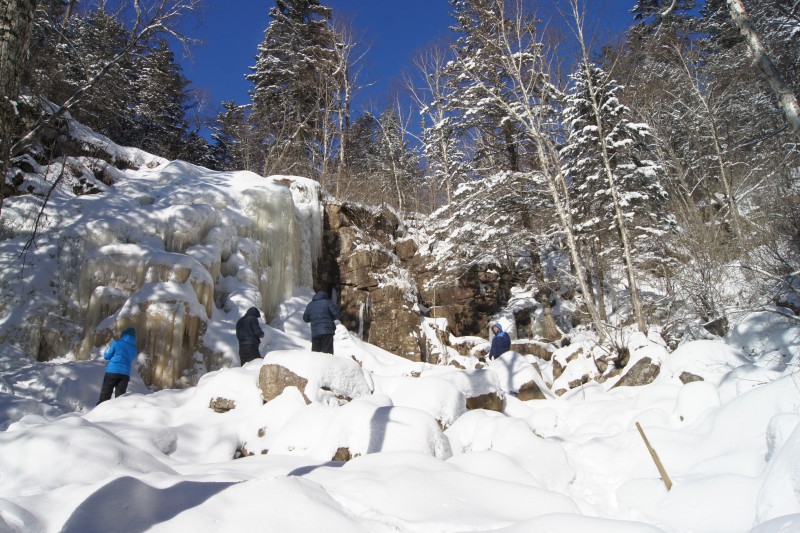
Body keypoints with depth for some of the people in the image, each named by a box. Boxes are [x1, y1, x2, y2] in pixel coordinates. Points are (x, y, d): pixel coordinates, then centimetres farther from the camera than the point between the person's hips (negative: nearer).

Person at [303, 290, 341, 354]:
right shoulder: (327, 302, 1)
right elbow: (337, 314, -5)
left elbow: (305, 318, 21)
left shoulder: (310, 305, 15)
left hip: (315, 332, 4)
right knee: (327, 352, -6)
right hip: (327, 331, -4)